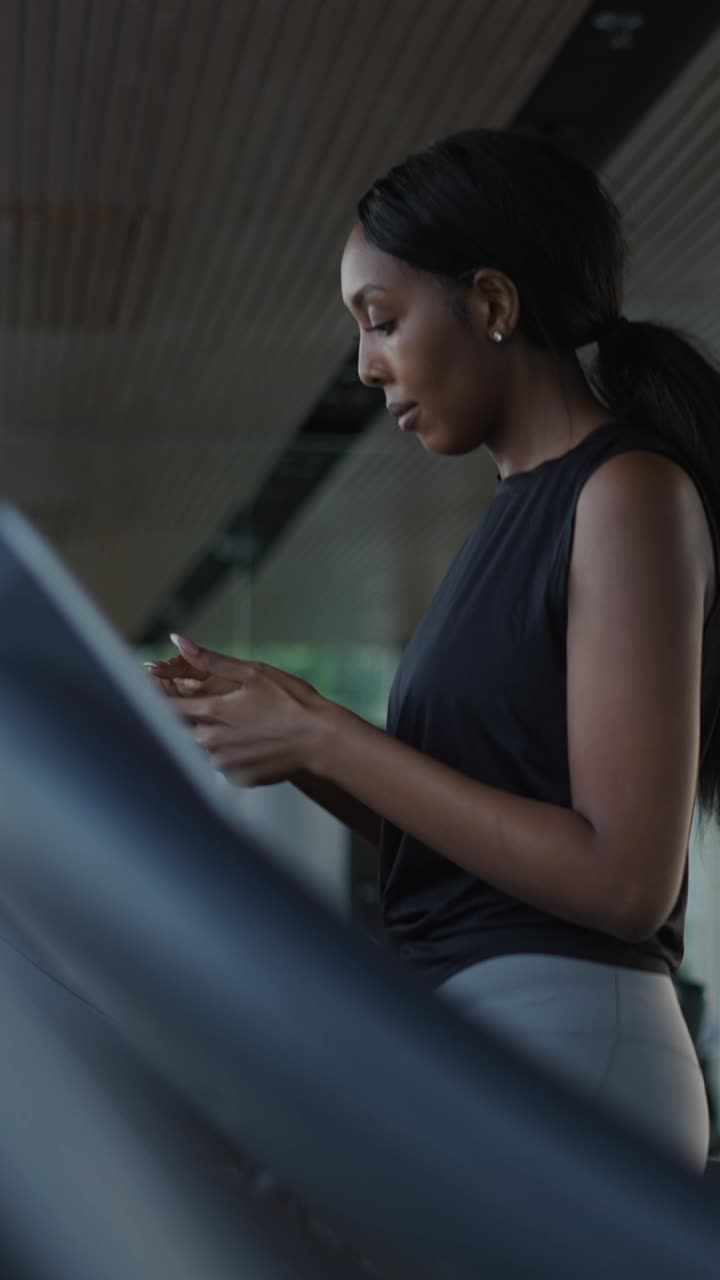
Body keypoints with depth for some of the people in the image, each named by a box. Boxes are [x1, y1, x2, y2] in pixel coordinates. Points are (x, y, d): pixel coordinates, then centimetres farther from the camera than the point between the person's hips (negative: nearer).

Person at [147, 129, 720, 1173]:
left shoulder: (631, 491, -10)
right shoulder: (524, 510, 15)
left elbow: (624, 879, -18)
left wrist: (326, 738, -15)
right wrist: (292, 738, 1)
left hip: (558, 1046, -8)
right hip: (461, 1046, 8)